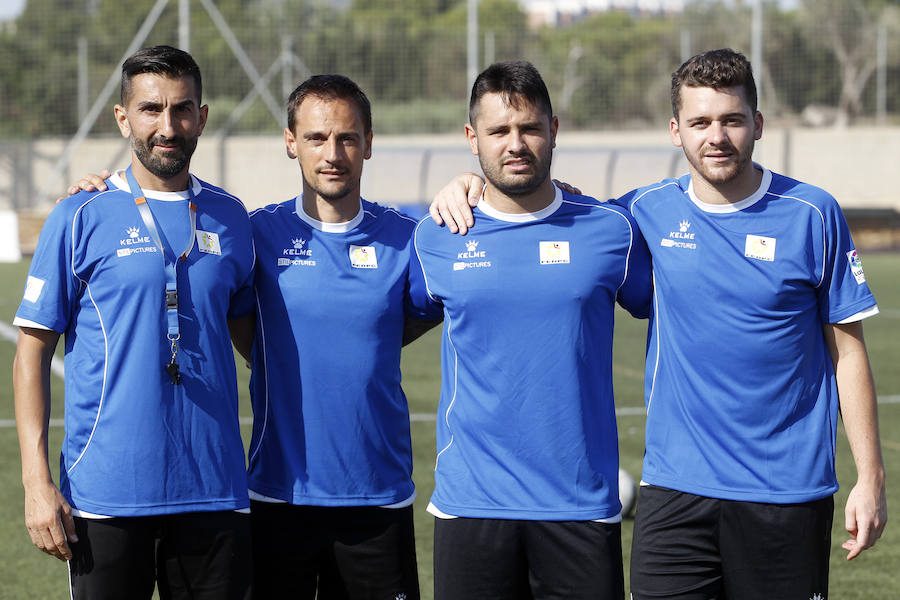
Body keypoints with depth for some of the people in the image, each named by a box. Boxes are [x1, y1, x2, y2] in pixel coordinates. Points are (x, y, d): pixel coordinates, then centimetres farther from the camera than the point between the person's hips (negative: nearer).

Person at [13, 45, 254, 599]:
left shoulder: (230, 219, 9)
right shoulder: (81, 218, -1)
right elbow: (32, 352, -1)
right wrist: (37, 481, -10)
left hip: (215, 494, 3)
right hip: (106, 496, -3)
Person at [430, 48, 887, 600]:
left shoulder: (811, 215, -1)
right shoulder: (648, 213, 3)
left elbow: (848, 352, 2)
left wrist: (871, 477, 0)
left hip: (789, 493, -1)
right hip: (676, 490, 1)